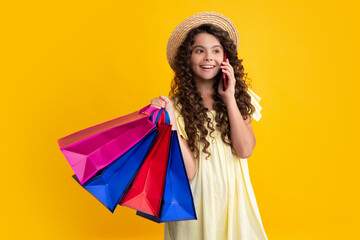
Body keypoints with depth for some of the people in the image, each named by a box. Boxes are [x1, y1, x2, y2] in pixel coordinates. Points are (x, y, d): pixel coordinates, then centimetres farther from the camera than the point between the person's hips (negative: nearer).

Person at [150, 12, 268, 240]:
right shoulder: (178, 105, -11)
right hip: (196, 203, -2)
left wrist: (229, 97, -13)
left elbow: (245, 150, -13)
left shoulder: (240, 96, 0)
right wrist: (171, 122, -26)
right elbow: (188, 171, -16)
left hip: (233, 196, 3)